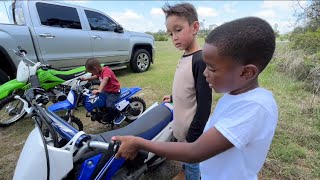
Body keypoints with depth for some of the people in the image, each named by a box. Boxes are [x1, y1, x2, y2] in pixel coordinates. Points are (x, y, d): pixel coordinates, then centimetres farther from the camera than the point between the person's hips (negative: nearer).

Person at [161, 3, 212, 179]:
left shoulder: (201, 60, -22)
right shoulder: (184, 57, 3)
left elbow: (204, 104, -22)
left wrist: (193, 137, -18)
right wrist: (172, 97, 30)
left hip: (192, 129, -8)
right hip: (181, 125, 8)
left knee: (192, 163, 15)